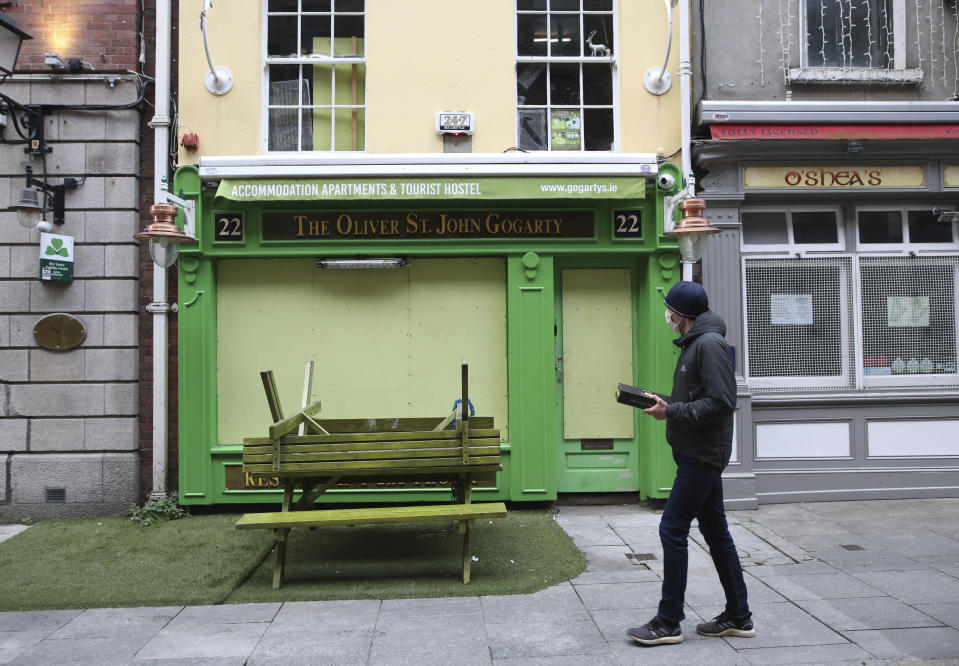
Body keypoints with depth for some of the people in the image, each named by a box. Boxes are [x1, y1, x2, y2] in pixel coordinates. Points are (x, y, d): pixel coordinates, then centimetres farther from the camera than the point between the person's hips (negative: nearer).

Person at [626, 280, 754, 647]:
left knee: (672, 529, -7)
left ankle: (668, 623, 2)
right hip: (698, 454, 10)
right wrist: (665, 402, 5)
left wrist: (672, 412, -20)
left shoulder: (709, 344, -16)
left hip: (703, 455, -10)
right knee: (715, 531, 14)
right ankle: (738, 616, 24)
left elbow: (721, 402, -23)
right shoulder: (693, 344, 15)